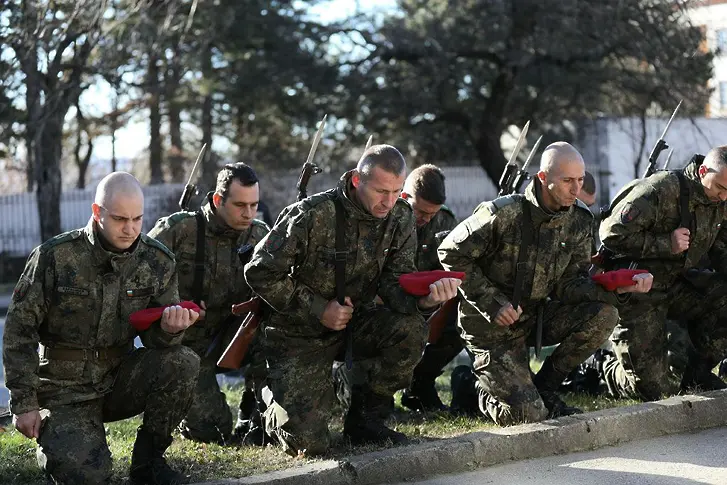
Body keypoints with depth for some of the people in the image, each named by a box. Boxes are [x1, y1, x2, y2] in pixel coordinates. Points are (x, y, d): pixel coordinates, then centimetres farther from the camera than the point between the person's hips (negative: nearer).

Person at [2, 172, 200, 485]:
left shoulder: (158, 261, -4)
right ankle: (52, 438, 14)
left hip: (119, 379, 3)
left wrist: (169, 329, -25)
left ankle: (147, 459, -5)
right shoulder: (54, 257, -13)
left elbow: (155, 337, 2)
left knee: (183, 363, -23)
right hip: (65, 388, -3)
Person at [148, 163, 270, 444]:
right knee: (211, 432, -15)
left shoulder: (260, 236, -4)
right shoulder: (177, 230, -16)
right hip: (184, 341, -4)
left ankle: (252, 415, -8)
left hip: (228, 334, 4)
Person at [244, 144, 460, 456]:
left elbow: (395, 284, -10)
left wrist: (425, 299, -33)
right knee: (307, 442, -16)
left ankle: (365, 419, -5)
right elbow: (260, 273, -16)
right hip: (300, 334, -5)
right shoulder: (312, 216, -22)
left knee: (409, 329, -27)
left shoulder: (400, 218, -6)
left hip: (354, 321, 5)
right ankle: (276, 397, 21)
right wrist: (318, 310, -20)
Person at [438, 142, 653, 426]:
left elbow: (569, 285, -4)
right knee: (528, 416, -18)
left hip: (538, 318, 6)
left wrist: (615, 288, -23)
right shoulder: (503, 214, -19)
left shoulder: (579, 221, -2)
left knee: (604, 314, -19)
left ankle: (544, 387, -1)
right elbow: (452, 254, -13)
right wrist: (492, 303, -19)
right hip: (493, 326, -6)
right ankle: (485, 389, 18)